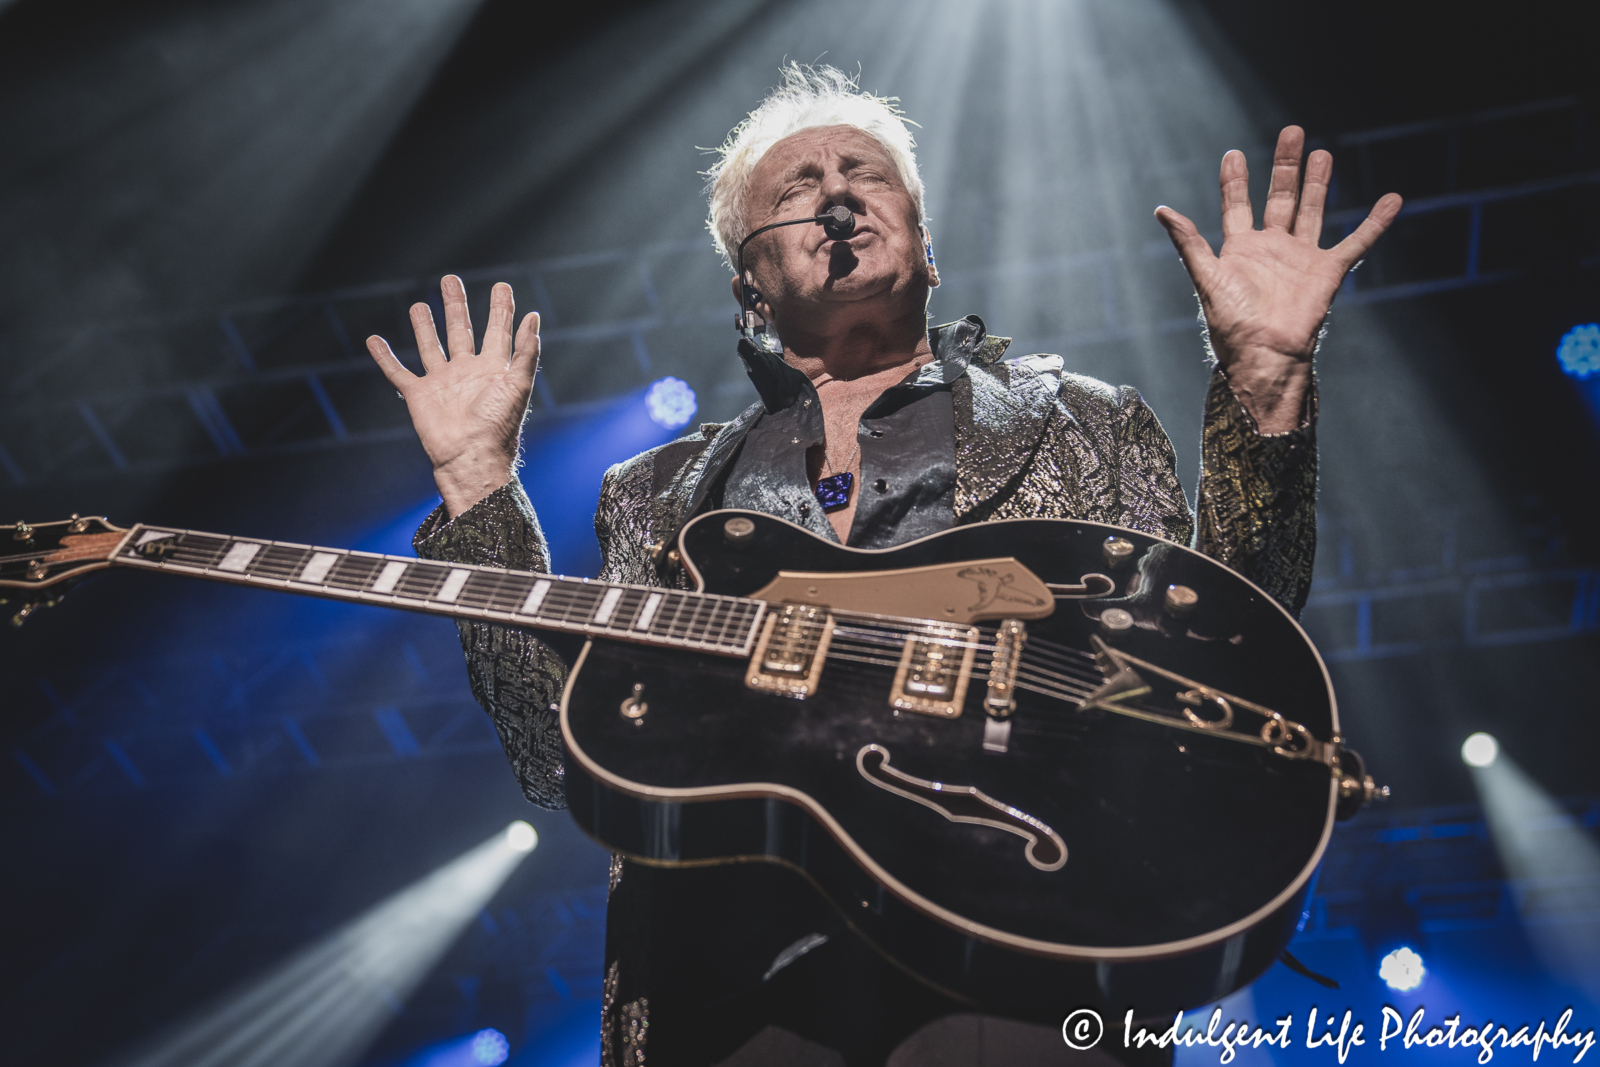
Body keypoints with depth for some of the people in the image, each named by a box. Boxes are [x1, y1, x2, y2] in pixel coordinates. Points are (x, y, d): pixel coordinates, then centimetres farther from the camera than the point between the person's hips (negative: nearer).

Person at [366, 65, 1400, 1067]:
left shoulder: (1084, 424, 18)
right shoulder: (658, 493, 20)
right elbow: (570, 755, 13)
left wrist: (1262, 375, -1)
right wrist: (478, 483, 10)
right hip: (731, 981, 1)